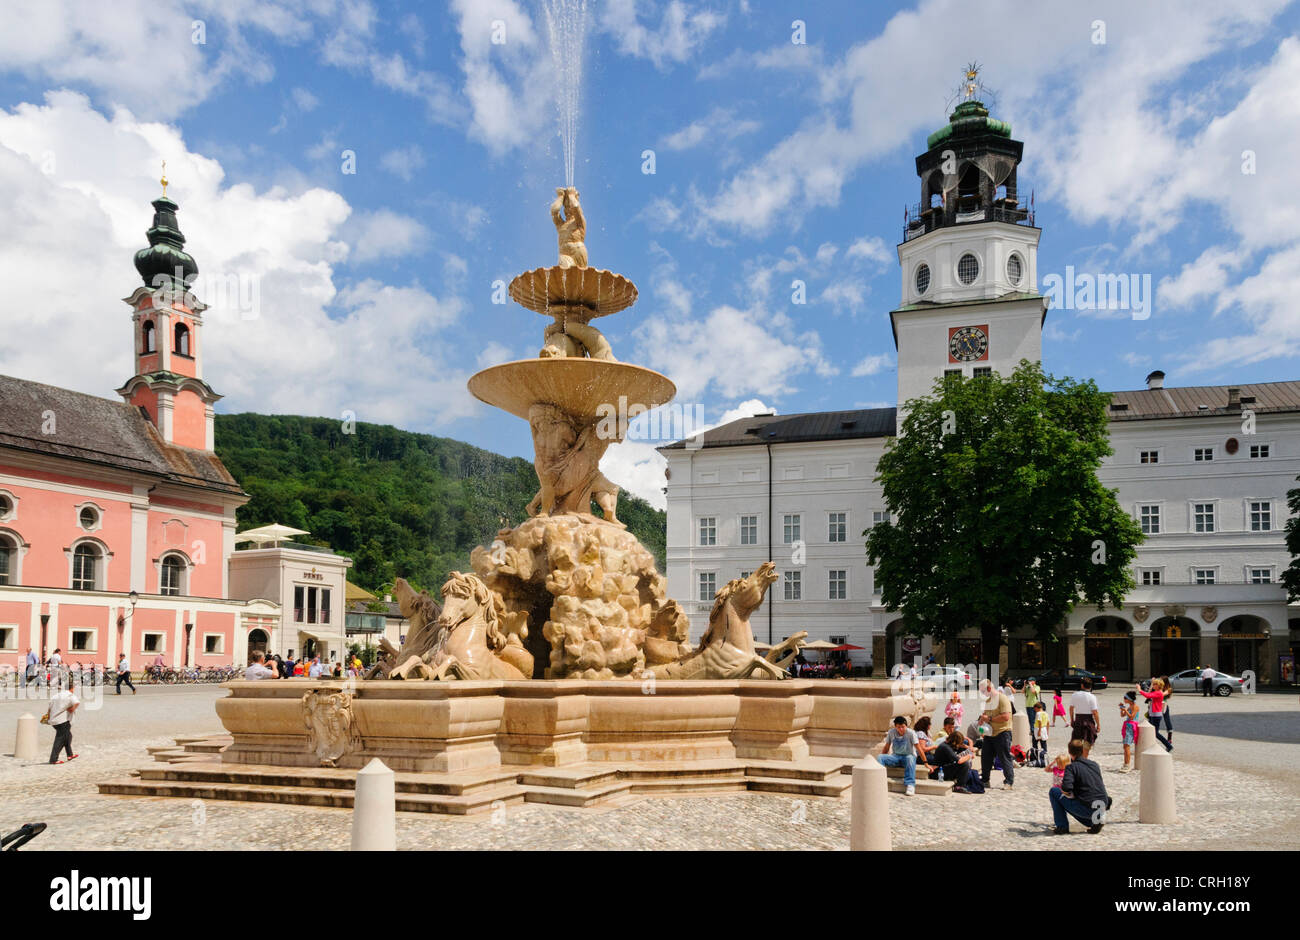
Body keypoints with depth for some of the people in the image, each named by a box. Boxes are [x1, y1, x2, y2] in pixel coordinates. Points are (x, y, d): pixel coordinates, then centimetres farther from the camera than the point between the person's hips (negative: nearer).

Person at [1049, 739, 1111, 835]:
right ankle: (1094, 822, 12)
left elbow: (1066, 789, -23)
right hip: (1102, 810, 6)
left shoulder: (1071, 767, -7)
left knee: (1053, 792, 9)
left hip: (1087, 808, -6)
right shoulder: (1095, 765, 12)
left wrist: (1070, 796, 0)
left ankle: (1062, 827, 5)